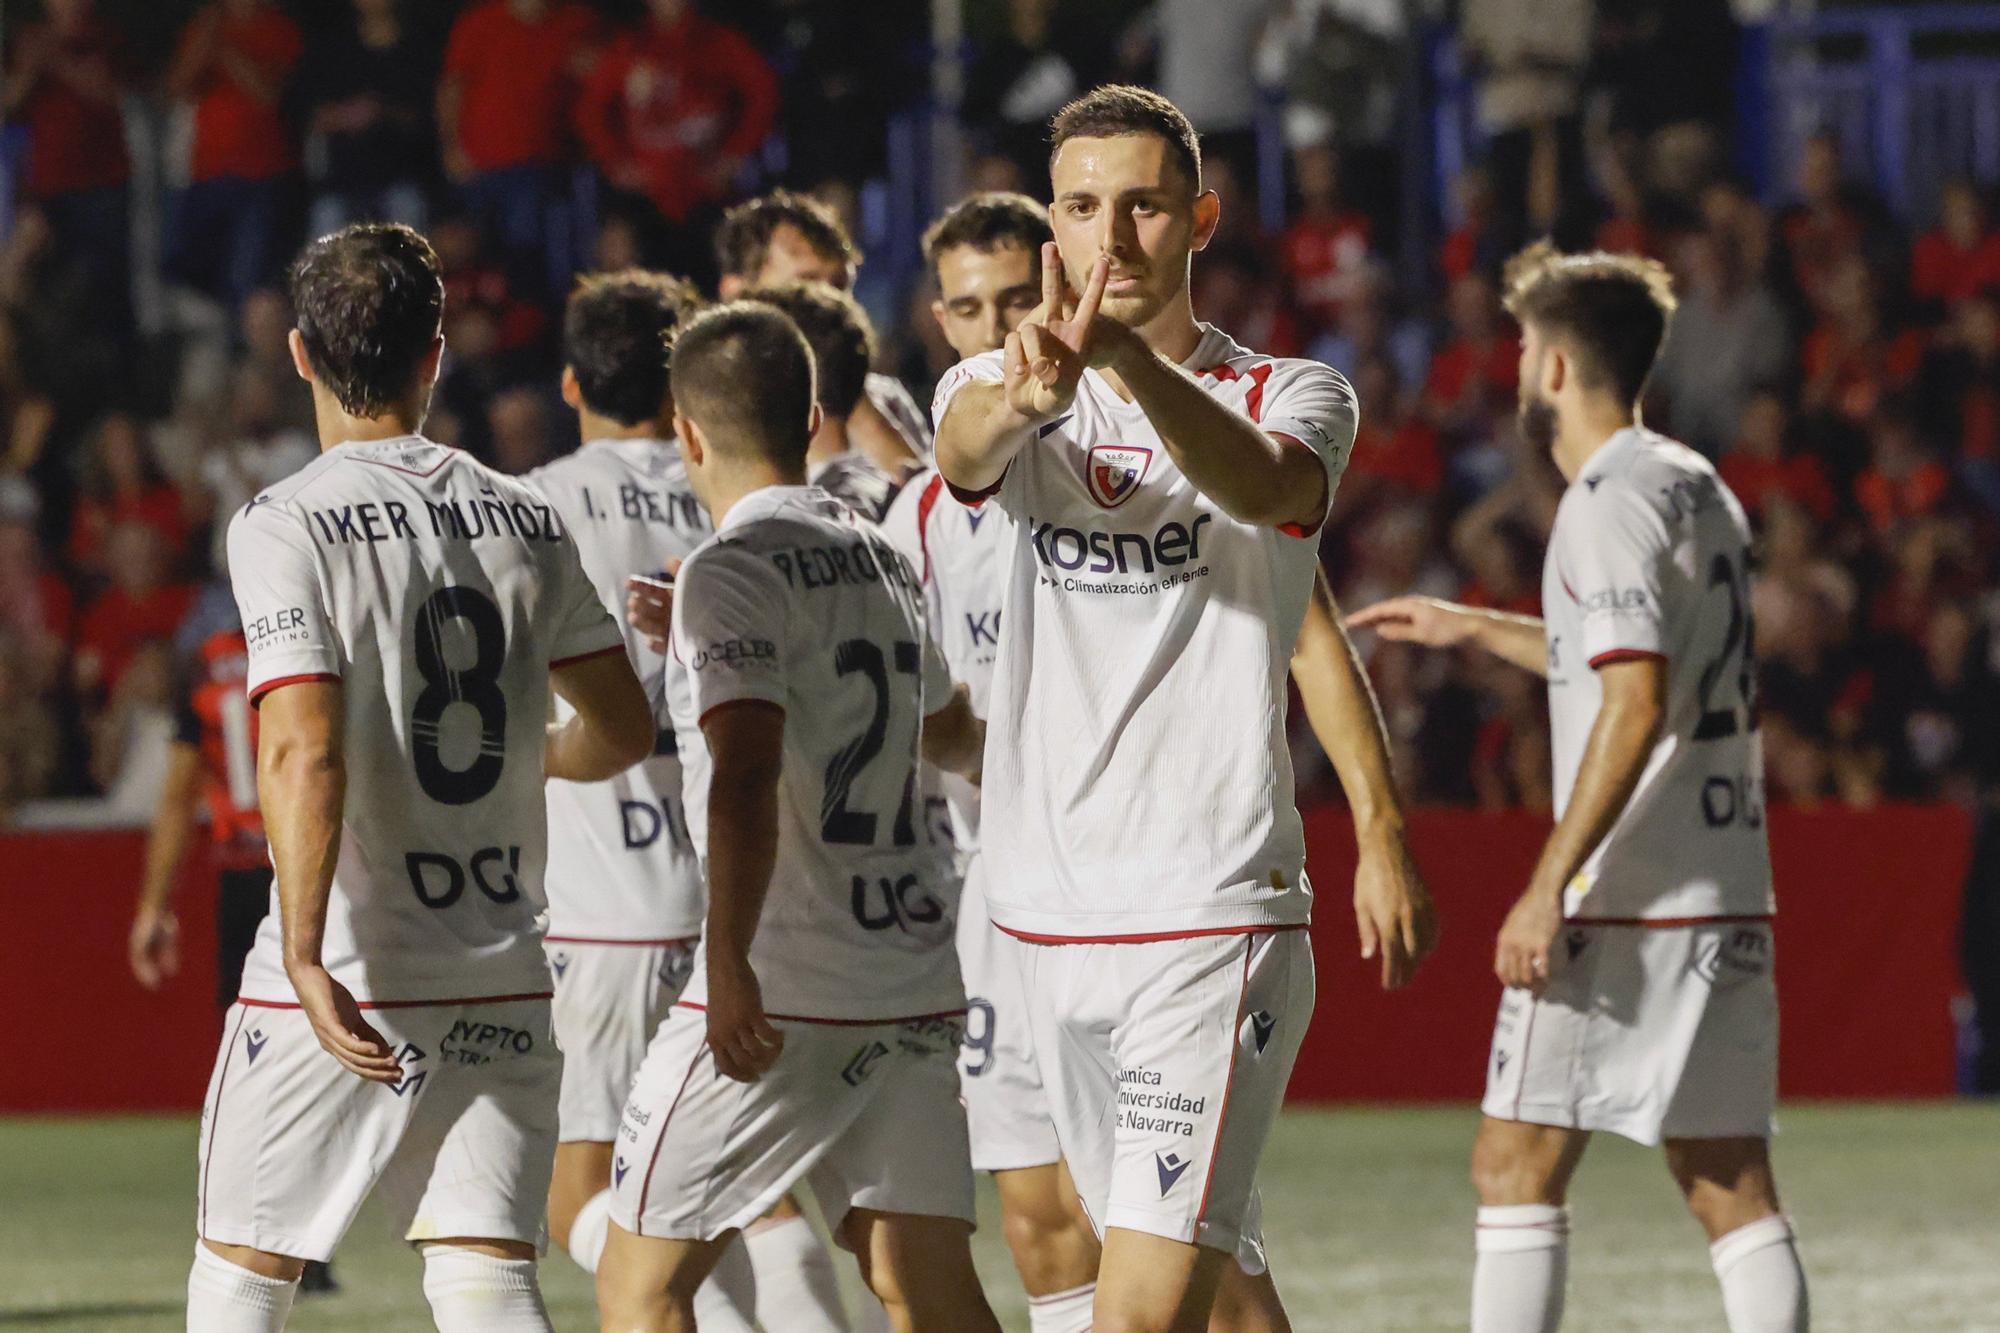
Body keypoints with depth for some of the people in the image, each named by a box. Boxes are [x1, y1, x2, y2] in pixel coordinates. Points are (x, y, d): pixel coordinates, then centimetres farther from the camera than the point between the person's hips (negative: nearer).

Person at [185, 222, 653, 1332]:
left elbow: (305, 754, -20)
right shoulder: (526, 520, 5)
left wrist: (306, 956, -22)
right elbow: (623, 727, 11)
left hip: (345, 983, -4)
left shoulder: (283, 526, -10)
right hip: (502, 980, 4)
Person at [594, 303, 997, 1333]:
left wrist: (730, 960, -33)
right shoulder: (880, 560, 16)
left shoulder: (733, 573, -9)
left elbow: (746, 774, -24)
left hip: (785, 988, -7)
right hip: (919, 988, 7)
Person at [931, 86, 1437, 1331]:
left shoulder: (1290, 396, 0)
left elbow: (1267, 490, -25)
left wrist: (1130, 355, -46)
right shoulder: (1000, 387, 7)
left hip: (1218, 913, -4)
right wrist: (1022, 393, -45)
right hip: (1052, 914, 4)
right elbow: (965, 453, -19)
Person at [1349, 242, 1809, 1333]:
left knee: (1515, 1167, -4)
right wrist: (1473, 629, 39)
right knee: (1730, 1184, 7)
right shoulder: (1701, 488, 16)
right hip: (1728, 897, 8)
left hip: (1624, 904, -8)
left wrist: (1549, 886, -22)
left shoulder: (1610, 502, -12)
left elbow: (1636, 704, -22)